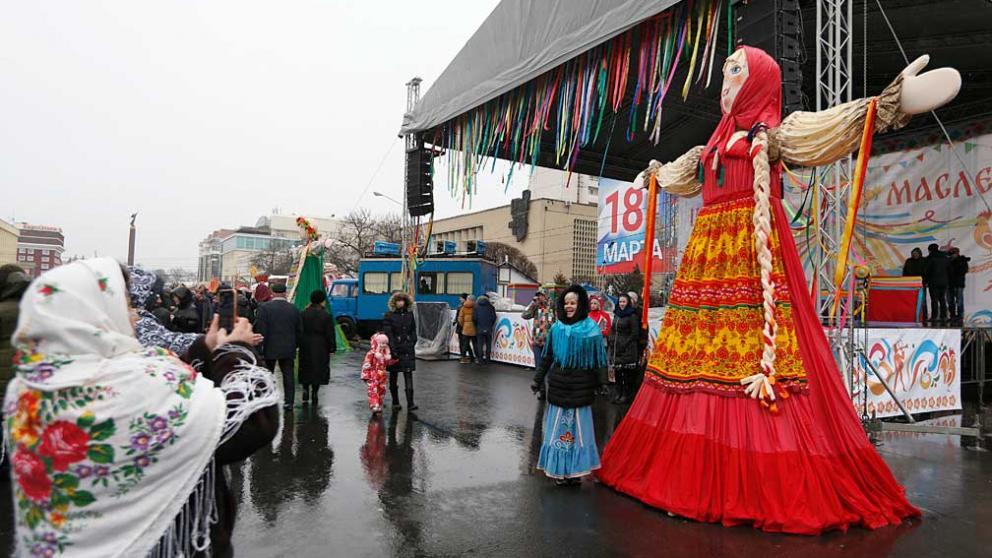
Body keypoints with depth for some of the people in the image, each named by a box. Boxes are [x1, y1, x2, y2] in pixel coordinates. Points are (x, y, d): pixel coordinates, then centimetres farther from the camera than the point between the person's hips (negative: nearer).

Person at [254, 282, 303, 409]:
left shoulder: (264, 308, -8)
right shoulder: (294, 309, 3)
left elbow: (260, 330, -10)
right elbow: (299, 331, 8)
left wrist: (260, 347, -4)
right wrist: (296, 345, 18)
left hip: (270, 349, -2)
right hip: (288, 349, 2)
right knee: (288, 375, 6)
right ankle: (289, 402, 7)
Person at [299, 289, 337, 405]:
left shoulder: (303, 314, -1)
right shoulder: (326, 316, -10)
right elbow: (330, 334, -8)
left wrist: (298, 345, 12)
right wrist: (332, 348, 0)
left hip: (306, 347, 3)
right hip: (321, 348, -2)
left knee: (306, 370, 15)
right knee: (318, 370, 5)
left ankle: (305, 390, 4)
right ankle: (314, 394, 5)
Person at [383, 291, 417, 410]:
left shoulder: (410, 314, 9)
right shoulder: (389, 316, -3)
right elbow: (388, 334, -9)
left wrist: (412, 344, 1)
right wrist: (393, 350, -16)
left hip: (408, 350, 2)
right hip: (394, 350, -2)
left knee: (408, 376, -5)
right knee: (393, 377, 9)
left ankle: (410, 403, -7)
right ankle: (395, 402, 21)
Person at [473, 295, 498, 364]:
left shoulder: (477, 307, 1)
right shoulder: (491, 307, 1)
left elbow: (474, 317, -4)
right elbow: (493, 317, -3)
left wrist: (477, 326, 11)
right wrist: (490, 325, 11)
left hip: (479, 329, 0)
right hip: (488, 329, 0)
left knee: (480, 344, 4)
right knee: (488, 344, 9)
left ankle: (481, 360, 2)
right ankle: (488, 359, 8)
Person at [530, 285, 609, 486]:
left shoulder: (591, 328, -4)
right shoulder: (556, 328, 3)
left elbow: (599, 358, -3)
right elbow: (546, 356, 9)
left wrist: (601, 383, -6)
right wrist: (538, 379, 11)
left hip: (580, 386, -2)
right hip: (558, 384, 2)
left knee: (578, 428, 5)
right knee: (558, 427, 7)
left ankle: (575, 470, 18)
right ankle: (559, 470, 19)